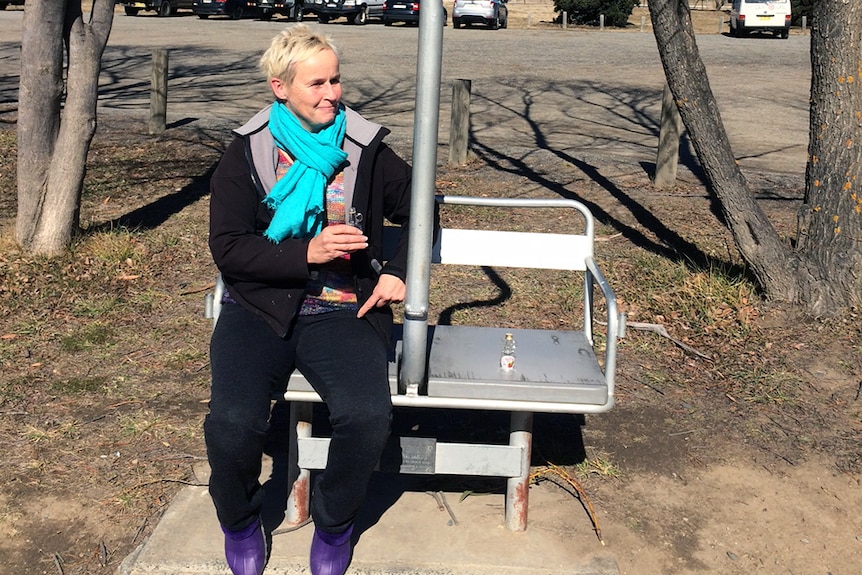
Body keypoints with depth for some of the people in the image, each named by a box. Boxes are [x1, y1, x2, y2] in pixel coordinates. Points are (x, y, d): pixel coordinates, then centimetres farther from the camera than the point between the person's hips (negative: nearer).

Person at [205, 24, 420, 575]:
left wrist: (399, 271, 3)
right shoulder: (248, 152, 4)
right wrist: (308, 252, -16)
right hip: (260, 307, 0)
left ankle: (334, 525, 5)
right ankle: (240, 521, 9)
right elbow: (228, 247, -3)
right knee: (234, 420, -27)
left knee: (368, 415, -28)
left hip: (342, 310, 1)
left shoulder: (365, 148, 6)